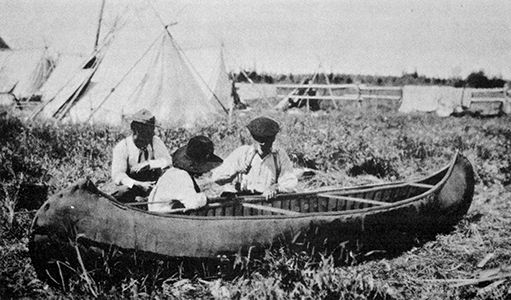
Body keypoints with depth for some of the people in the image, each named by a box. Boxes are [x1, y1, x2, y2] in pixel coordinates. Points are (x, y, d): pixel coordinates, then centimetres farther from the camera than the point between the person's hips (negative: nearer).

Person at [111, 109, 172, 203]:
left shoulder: (155, 141, -5)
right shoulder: (121, 147, -14)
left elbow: (168, 161, -13)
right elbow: (117, 175, -23)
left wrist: (146, 164, -28)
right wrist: (138, 184, -39)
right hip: (130, 187, -4)